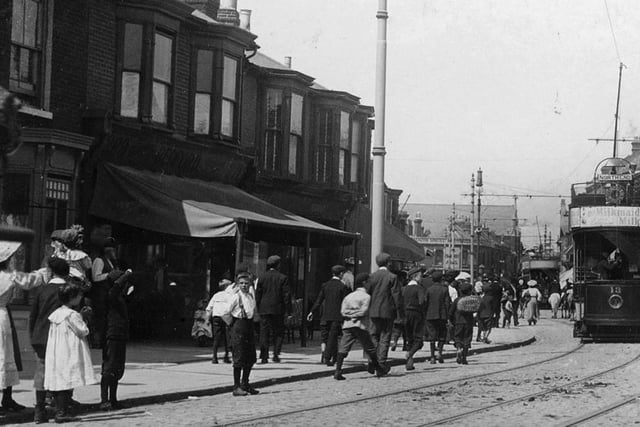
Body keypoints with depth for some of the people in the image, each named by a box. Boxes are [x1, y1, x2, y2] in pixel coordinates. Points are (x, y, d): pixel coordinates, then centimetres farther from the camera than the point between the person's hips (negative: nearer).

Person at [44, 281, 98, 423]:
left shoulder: (56, 314, 11)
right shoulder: (72, 315, -14)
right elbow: (83, 331, -13)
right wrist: (83, 320, 5)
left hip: (56, 354, 8)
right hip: (69, 355, -8)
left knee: (59, 382, 10)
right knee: (67, 382, -5)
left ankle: (60, 410, 13)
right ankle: (62, 412, -5)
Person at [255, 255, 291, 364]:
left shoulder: (262, 277, 3)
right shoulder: (283, 278, -3)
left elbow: (257, 295, 4)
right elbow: (286, 295, -5)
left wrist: (258, 309, 10)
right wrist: (288, 311, -1)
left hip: (264, 310, 2)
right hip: (278, 310, -2)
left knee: (264, 333, 4)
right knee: (278, 333, 10)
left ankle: (264, 357, 0)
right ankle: (276, 354, -2)